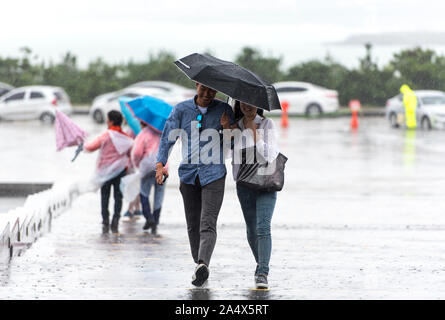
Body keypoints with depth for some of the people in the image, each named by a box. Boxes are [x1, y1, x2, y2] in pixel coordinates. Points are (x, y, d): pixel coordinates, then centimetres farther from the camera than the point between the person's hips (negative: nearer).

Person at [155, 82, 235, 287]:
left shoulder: (224, 110, 3)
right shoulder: (182, 109, 5)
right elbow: (168, 137, 1)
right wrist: (160, 164, -11)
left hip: (214, 173, -3)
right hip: (189, 173, 3)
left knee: (208, 223, -15)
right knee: (193, 224, 7)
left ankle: (202, 264, -30)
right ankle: (199, 265, 17)